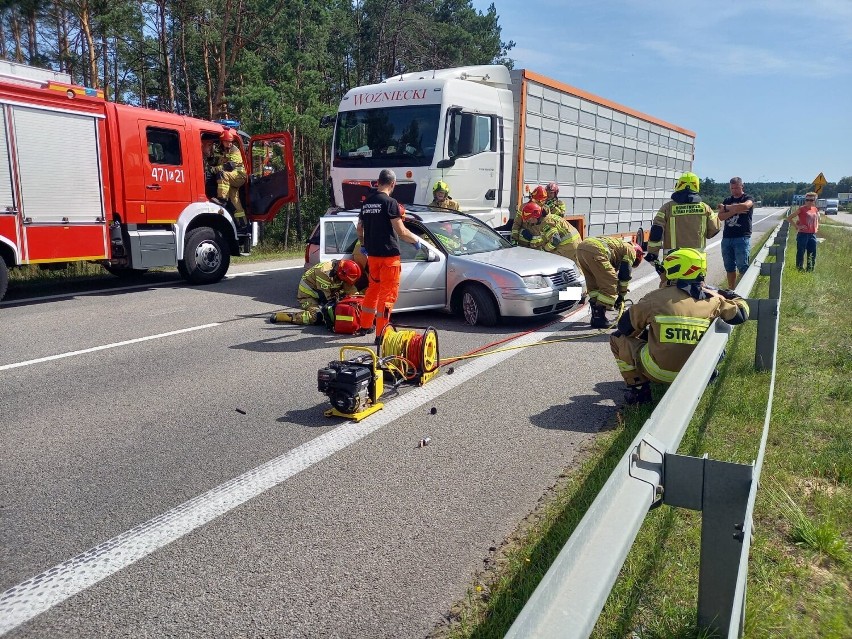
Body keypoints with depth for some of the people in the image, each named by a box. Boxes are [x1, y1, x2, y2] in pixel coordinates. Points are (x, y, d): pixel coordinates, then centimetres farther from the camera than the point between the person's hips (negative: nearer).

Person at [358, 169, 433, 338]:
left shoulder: (366, 202, 9)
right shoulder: (390, 202, -14)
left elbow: (359, 227, 19)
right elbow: (401, 232, -17)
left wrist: (363, 245, 33)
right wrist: (417, 241, -1)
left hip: (372, 254, 8)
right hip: (388, 254, -8)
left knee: (373, 288, 21)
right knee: (388, 293, -2)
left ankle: (365, 326, 29)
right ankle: (381, 333, -3)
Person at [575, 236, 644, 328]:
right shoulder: (630, 250, 19)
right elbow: (625, 276, 14)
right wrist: (621, 295, 27)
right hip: (595, 251, -9)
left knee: (593, 283, 22)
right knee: (610, 285, 2)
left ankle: (595, 317, 24)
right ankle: (599, 319, 1)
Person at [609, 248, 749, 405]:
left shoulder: (655, 298, -13)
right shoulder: (712, 300, -6)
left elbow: (625, 326, -4)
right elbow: (741, 313, 8)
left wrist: (642, 333, 18)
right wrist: (726, 295, 25)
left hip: (657, 372, -5)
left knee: (617, 337, 15)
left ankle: (638, 387, 11)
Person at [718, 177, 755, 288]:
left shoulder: (748, 198, 3)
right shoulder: (727, 200, 15)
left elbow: (745, 206, -21)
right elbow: (721, 217, 2)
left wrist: (726, 207, -8)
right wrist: (734, 210, -13)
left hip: (742, 238, -5)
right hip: (726, 238, 5)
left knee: (743, 267, -7)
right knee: (729, 267, 9)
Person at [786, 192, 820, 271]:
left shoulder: (815, 210, 10)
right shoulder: (802, 209, -7)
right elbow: (789, 218, -9)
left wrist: (817, 227, 14)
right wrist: (797, 226, -13)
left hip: (812, 235, 6)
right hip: (803, 234, -6)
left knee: (812, 254, 9)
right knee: (800, 253, -1)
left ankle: (810, 270, 19)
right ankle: (799, 269, 7)